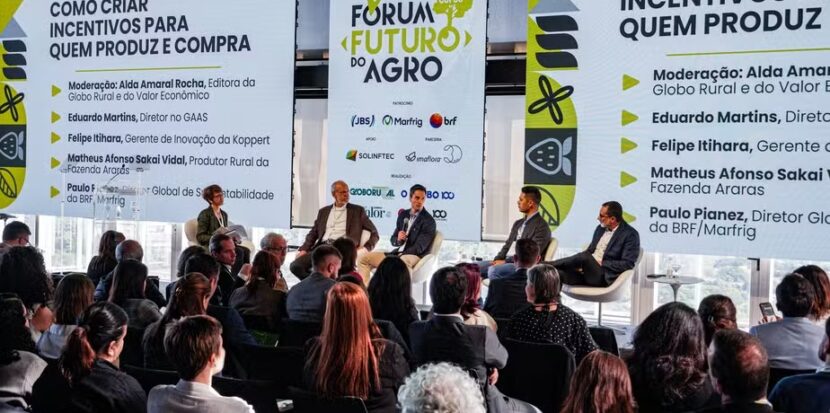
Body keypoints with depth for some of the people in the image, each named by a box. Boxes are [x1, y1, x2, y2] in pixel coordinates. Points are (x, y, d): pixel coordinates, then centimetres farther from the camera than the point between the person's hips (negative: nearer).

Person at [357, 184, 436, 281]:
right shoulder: (403, 215, 14)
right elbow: (393, 240, 18)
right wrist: (398, 240, -7)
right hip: (398, 253, 7)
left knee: (404, 261, -43)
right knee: (364, 258, -3)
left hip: (414, 256, -7)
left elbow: (419, 247, -12)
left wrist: (396, 258, -15)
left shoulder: (428, 220, -6)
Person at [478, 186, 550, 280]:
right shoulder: (518, 223, 21)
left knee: (493, 270, -34)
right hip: (506, 262, 9)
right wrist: (497, 259, 0)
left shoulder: (542, 226, -7)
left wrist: (506, 261, -17)